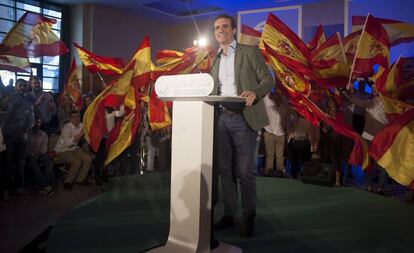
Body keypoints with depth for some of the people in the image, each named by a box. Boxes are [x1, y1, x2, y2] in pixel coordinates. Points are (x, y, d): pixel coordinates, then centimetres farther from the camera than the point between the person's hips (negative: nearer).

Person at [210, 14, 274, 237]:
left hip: (242, 118, -5)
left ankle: (249, 216, 14)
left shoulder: (249, 52, 4)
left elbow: (268, 80, -4)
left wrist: (254, 92, -24)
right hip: (220, 118, 5)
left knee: (244, 171, -2)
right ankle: (229, 214, 20)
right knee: (224, 170, 8)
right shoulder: (215, 60, 20)